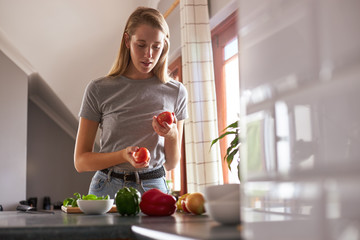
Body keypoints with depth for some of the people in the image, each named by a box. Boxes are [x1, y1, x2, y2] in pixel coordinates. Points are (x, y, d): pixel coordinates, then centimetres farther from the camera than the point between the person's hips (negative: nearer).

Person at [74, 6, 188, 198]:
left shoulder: (176, 92, 9)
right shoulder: (98, 90, 2)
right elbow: (80, 161, 3)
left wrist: (172, 135, -6)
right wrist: (123, 155, -14)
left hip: (154, 188, 1)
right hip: (107, 189, -1)